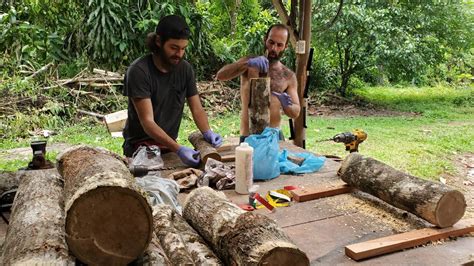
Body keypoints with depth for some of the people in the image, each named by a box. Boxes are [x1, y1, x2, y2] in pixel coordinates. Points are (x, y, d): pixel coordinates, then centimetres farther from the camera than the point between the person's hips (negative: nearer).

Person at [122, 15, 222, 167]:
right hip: (140, 148, -5)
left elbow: (197, 110, 1)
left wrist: (207, 132, -20)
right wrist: (178, 149, -33)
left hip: (169, 145, 5)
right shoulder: (139, 71, -18)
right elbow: (147, 122, -22)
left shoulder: (185, 69, -2)